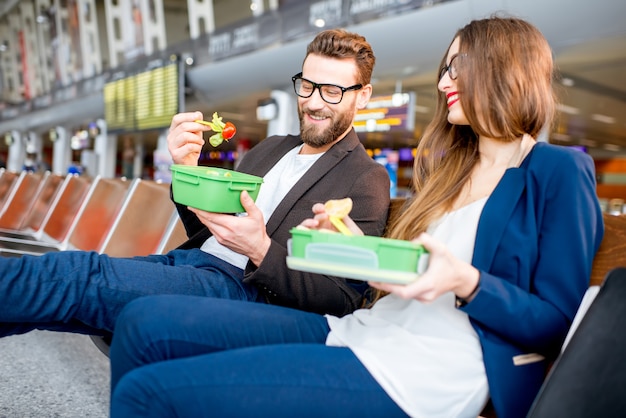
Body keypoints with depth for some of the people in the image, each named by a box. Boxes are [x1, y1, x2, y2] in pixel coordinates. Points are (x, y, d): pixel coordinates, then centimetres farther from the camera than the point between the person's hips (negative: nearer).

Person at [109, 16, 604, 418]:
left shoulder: (557, 172, -1)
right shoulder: (453, 166, 22)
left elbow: (556, 322, -5)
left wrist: (466, 283, -20)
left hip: (425, 371, -8)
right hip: (362, 331, 8)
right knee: (146, 321, -6)